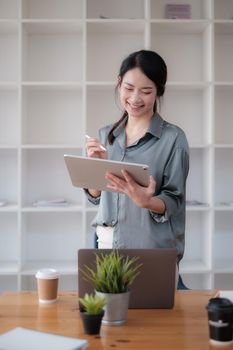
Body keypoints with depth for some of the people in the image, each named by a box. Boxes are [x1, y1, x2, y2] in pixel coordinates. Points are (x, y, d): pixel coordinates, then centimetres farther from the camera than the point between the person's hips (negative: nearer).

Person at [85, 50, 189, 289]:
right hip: (106, 242, 4)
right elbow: (95, 197, 8)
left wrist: (145, 200, -29)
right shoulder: (106, 135, 6)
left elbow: (173, 203, -9)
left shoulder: (173, 138, -10)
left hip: (152, 249, -4)